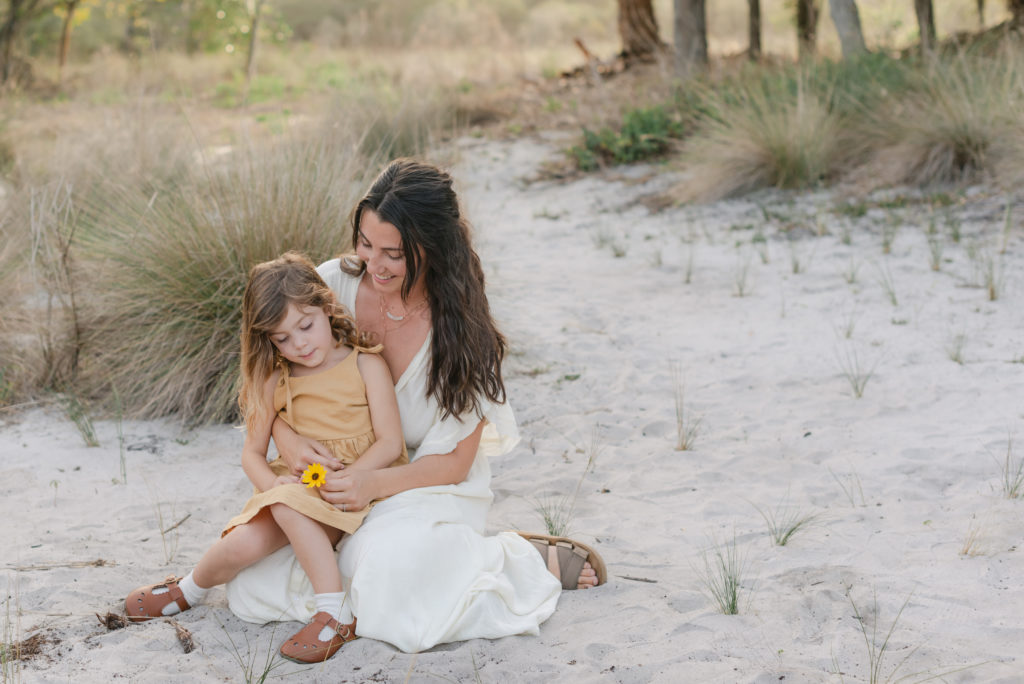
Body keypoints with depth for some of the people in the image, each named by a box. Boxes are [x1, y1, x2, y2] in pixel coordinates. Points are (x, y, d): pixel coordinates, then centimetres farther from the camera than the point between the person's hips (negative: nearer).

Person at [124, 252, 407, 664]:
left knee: (288, 503, -33)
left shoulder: (366, 365, -5)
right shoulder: (276, 382, 6)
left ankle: (333, 612, -26)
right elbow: (252, 452, 7)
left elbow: (390, 444, -10)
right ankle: (190, 590, 12)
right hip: (296, 491, 4)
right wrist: (272, 482, -16)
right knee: (245, 543, -20)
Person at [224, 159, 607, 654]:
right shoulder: (334, 285, -11)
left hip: (426, 487, -3)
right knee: (250, 586, -18)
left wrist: (375, 484, -29)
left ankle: (535, 561, -7)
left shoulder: (460, 327, -17)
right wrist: (284, 435, -21)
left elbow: (454, 462, -12)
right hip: (340, 474, 3)